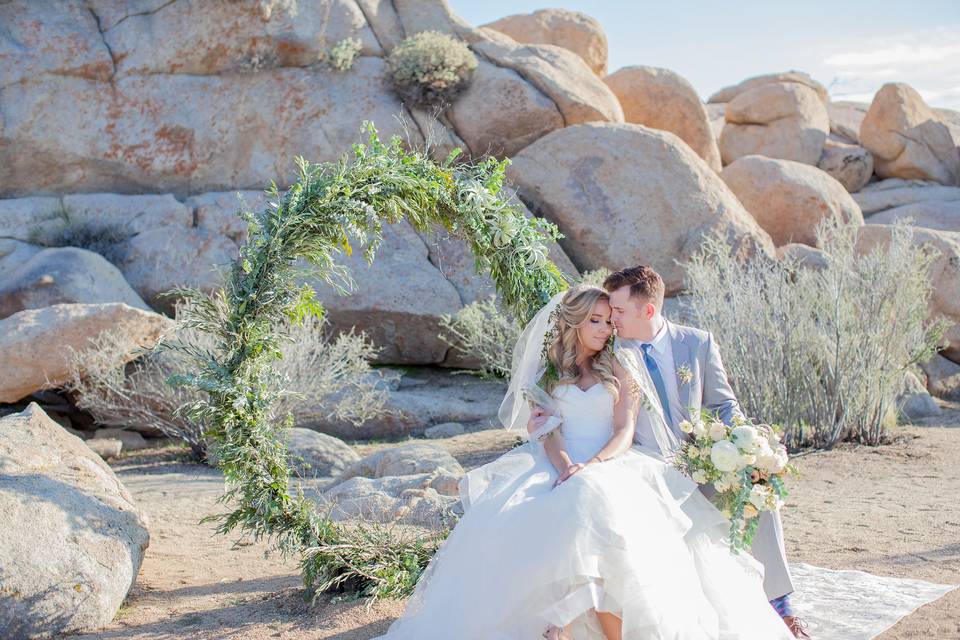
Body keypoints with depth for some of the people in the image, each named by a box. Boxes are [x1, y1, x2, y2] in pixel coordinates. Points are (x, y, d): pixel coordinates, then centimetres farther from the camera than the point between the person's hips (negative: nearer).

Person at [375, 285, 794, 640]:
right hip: (557, 469, 1)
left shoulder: (619, 371, 16)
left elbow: (625, 432, 4)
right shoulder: (546, 374, 18)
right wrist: (566, 467, -18)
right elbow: (548, 432, 5)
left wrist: (591, 467, -15)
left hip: (611, 467, -1)